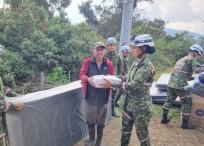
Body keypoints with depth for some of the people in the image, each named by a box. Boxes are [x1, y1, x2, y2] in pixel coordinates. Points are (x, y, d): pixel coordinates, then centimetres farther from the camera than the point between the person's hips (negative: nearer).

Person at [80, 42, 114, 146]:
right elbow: (81, 75, -4)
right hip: (90, 96, -1)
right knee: (90, 119, 10)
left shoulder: (109, 64, 3)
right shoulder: (87, 62, -1)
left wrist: (109, 82, -18)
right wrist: (88, 79, -25)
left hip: (103, 96, 1)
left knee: (101, 120, 11)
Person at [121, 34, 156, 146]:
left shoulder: (147, 66, -21)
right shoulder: (136, 63, 6)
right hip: (130, 102, 8)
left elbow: (133, 85, -26)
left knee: (142, 133, 9)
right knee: (125, 129, 19)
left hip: (141, 105, -8)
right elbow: (128, 79, 11)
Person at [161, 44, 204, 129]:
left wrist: (192, 77, 29)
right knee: (187, 103, 4)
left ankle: (164, 118, 29)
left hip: (171, 83, 8)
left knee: (169, 100, 21)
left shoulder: (181, 60, 25)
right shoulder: (192, 59, 0)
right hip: (180, 85, -8)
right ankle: (185, 123, 10)